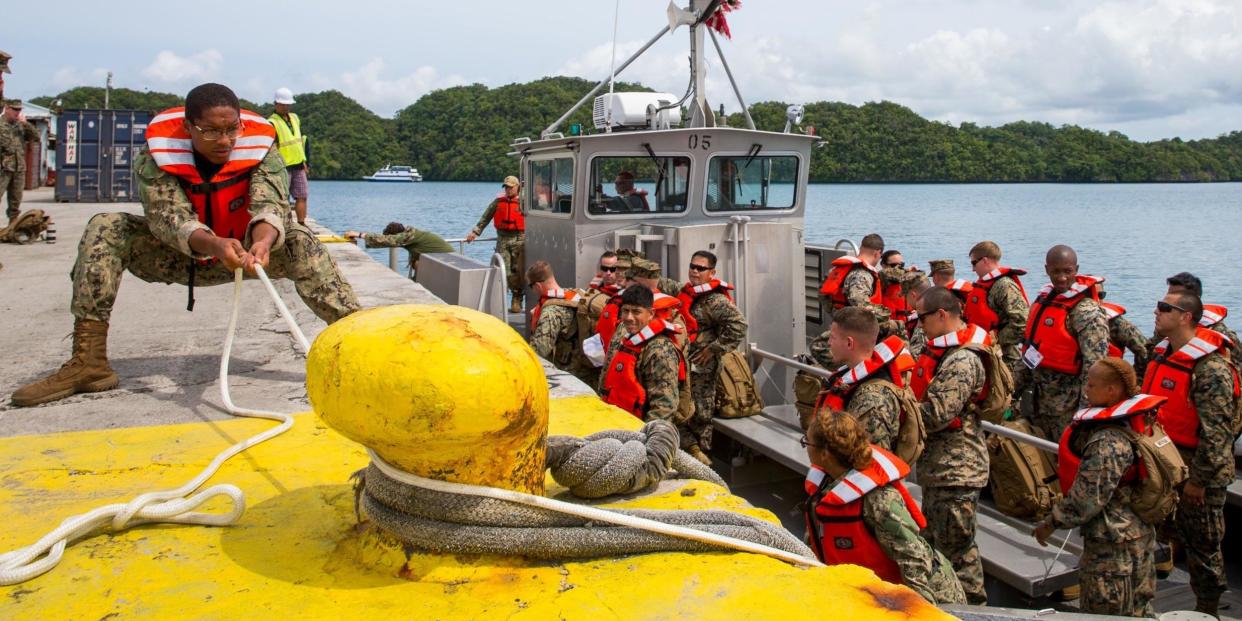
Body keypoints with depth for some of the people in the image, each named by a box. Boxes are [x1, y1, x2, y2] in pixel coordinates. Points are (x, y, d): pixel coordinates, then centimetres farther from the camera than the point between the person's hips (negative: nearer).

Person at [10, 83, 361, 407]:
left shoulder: (261, 152, -19)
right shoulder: (155, 159, -20)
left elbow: (271, 204, -35)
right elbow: (167, 216, -33)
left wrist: (262, 243, -59)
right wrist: (215, 245, -54)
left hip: (242, 251, -1)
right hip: (178, 257, 1)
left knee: (300, 242, -28)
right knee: (105, 229, -21)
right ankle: (88, 363, -24)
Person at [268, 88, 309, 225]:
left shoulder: (295, 118, 14)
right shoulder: (272, 123, -9)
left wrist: (304, 162, 18)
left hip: (298, 166, 7)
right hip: (283, 167, -7)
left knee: (302, 197, 5)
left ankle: (302, 224, 9)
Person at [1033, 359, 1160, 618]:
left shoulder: (1107, 441, -26)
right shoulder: (1129, 421, 3)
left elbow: (1087, 497, -23)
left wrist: (1052, 522, -12)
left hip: (1112, 543, -9)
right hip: (1134, 534, 10)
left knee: (1103, 613, 3)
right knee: (1136, 610, 19)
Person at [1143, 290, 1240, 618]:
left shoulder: (1211, 369, -21)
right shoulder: (1162, 354, 6)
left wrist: (1198, 480, -20)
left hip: (1198, 473, -8)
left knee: (1202, 544, 7)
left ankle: (1207, 609, 24)